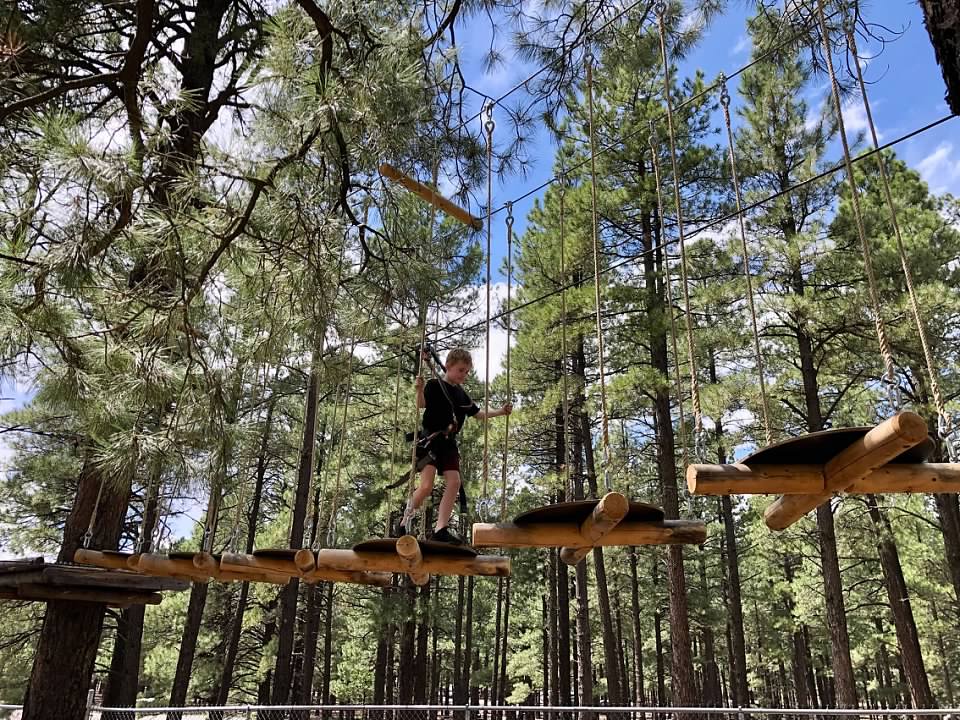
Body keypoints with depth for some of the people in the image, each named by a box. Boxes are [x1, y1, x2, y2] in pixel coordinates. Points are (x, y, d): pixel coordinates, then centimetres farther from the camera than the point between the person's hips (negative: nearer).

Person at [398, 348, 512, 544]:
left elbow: (478, 414, 25)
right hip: (430, 439, -7)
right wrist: (419, 389, -38)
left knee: (454, 482, -6)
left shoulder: (462, 394, 17)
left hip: (448, 443, 7)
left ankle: (441, 528, -2)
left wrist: (500, 412, 19)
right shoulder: (434, 385, -4)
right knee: (426, 486, -16)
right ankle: (406, 520, 8)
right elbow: (421, 405, -19)